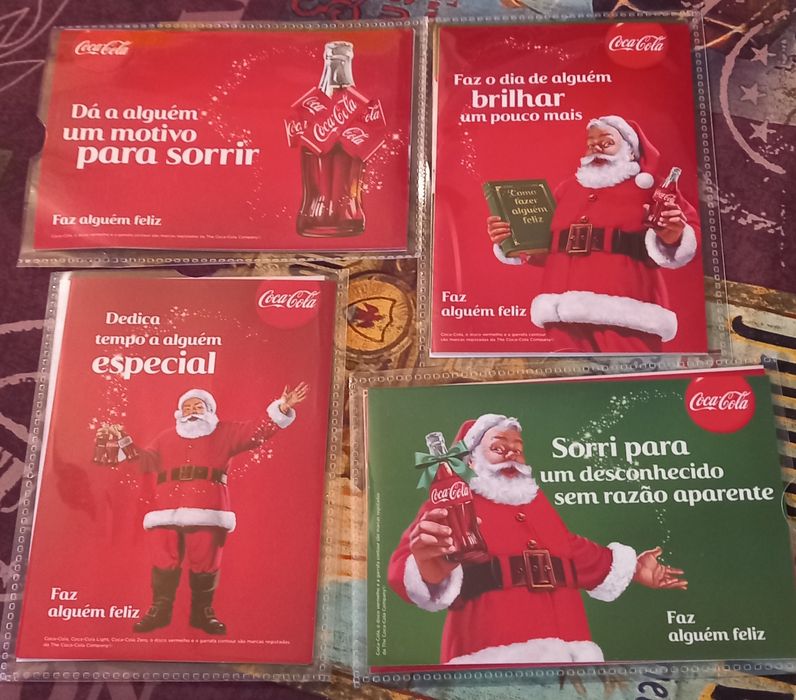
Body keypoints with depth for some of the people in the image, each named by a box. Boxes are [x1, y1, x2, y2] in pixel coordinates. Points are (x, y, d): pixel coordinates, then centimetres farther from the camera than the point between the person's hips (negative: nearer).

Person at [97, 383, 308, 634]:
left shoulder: (223, 433, 15)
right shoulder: (166, 438, 24)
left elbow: (255, 431, 6)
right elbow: (146, 459, 18)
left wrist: (281, 408, -7)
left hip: (208, 512, -2)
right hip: (167, 512, 2)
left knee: (205, 563, 0)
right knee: (164, 562, 1)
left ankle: (203, 611, 14)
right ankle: (159, 609, 15)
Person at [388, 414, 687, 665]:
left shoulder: (538, 504, 24)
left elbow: (577, 552, 39)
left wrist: (630, 568, 42)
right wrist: (431, 565, -40)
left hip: (565, 651, 7)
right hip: (492, 655, -6)